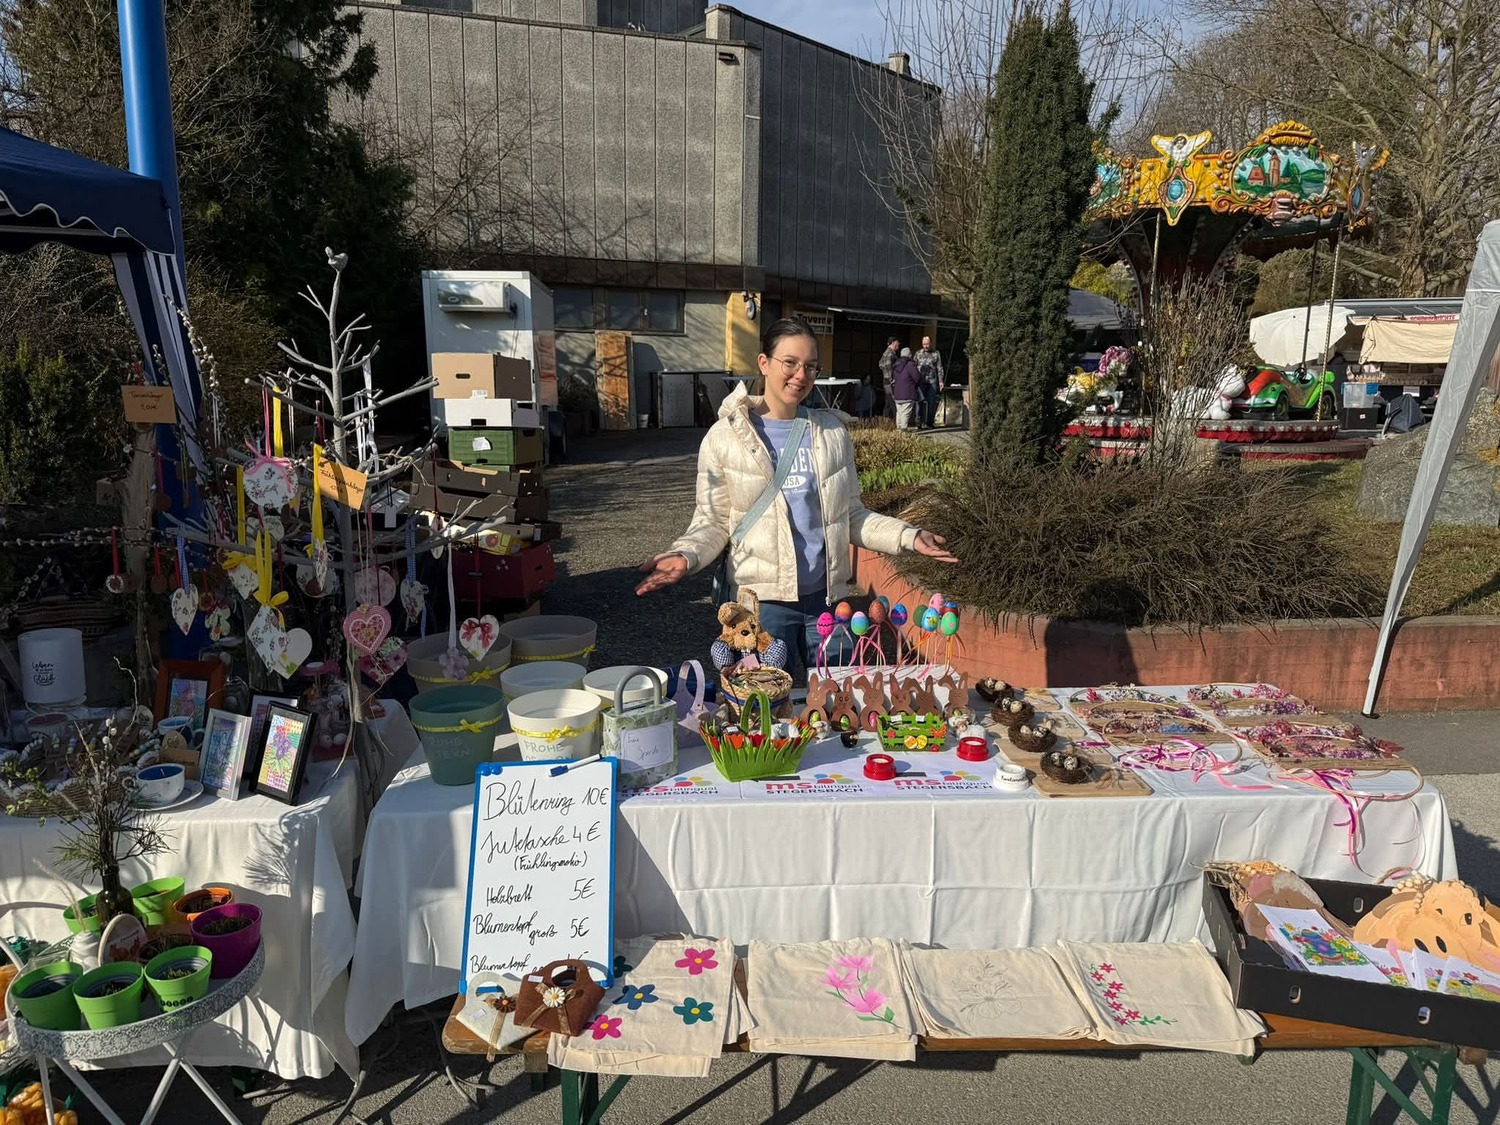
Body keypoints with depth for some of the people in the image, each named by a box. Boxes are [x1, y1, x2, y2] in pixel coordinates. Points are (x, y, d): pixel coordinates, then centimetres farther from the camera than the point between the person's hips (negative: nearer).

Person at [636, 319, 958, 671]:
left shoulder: (833, 432, 7)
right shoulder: (726, 437, -3)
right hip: (762, 601, -3)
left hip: (828, 596, 3)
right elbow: (712, 522, 0)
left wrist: (909, 536, -1)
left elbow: (852, 514, 12)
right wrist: (685, 556, -20)